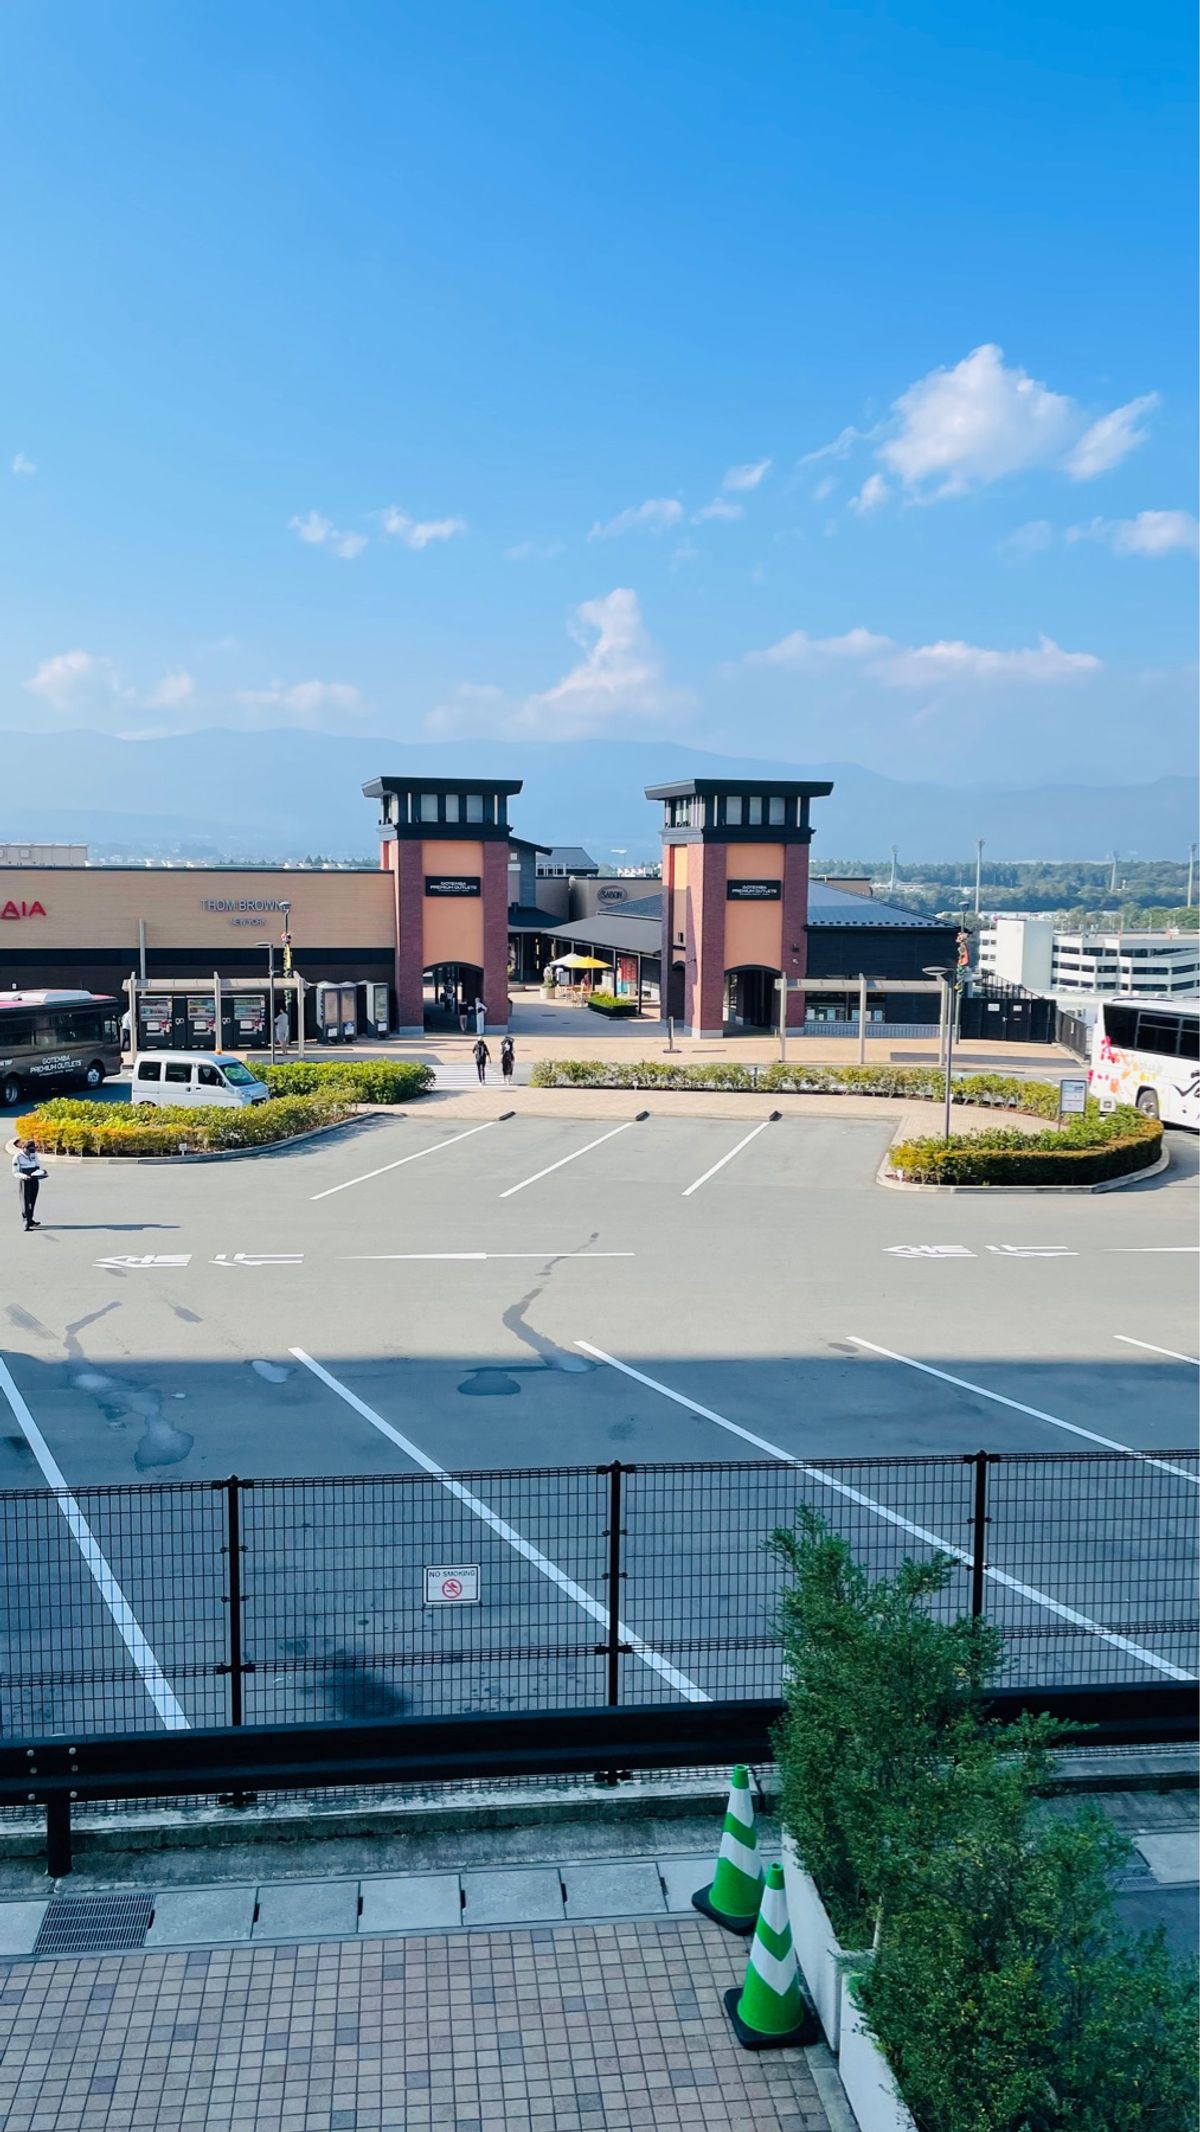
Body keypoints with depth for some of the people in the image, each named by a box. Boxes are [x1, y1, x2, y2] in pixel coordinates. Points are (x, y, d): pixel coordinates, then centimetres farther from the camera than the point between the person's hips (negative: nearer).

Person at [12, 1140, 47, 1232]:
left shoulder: (34, 1154, 5)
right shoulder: (17, 1157, -12)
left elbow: (38, 1165, 15)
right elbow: (15, 1172, -13)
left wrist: (41, 1171, -7)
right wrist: (24, 1176, -31)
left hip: (34, 1180, 6)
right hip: (24, 1181, -6)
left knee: (32, 1201, 11)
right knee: (25, 1201, -8)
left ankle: (30, 1220, 23)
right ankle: (26, 1222, -9)